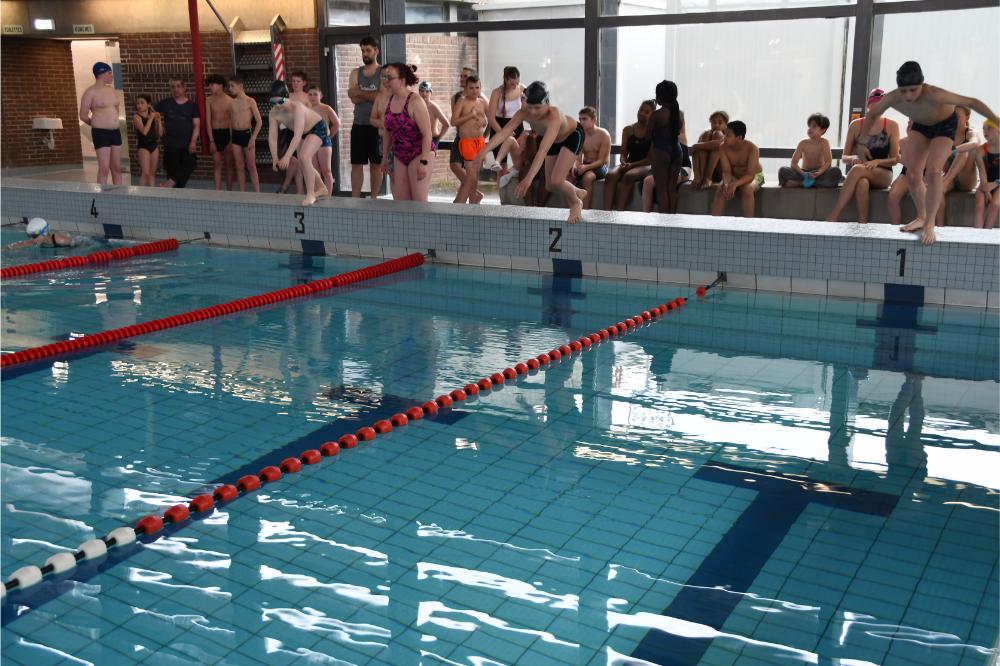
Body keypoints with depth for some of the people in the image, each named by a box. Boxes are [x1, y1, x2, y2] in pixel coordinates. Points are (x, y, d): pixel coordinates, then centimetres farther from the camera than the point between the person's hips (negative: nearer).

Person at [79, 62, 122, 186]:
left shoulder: (111, 90, 13)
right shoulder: (91, 92, -8)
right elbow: (83, 115, -5)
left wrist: (111, 123, 15)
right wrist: (97, 124, 8)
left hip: (115, 132, 7)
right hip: (101, 133, -7)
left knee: (117, 167, 8)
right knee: (104, 168, -10)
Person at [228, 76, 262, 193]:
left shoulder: (250, 101, -5)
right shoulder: (232, 102, 9)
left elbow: (259, 121, -7)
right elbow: (230, 121, 14)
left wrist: (253, 138, -13)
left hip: (247, 134, -5)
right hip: (235, 135, 5)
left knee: (251, 166, -3)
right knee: (239, 166, 7)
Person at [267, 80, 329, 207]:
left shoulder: (297, 107, -38)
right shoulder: (273, 113, -20)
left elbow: (298, 135, -44)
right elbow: (272, 137, -16)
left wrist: (287, 156, -49)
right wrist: (275, 159, -24)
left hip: (317, 128, -7)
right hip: (302, 133, 8)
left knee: (304, 157, -26)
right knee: (303, 163, 14)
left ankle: (310, 195, -16)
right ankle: (321, 189, 37)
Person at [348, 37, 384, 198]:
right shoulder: (355, 73, 11)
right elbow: (354, 98, -2)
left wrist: (360, 92, -9)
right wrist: (371, 95, -11)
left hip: (376, 125, -4)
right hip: (359, 125, 4)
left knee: (376, 164, 4)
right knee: (356, 164, 3)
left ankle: (373, 199, 10)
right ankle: (355, 199, 7)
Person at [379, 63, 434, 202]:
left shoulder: (415, 101, -16)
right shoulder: (390, 100, 4)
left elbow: (427, 134, -18)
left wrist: (424, 162, -22)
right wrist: (386, 157, 14)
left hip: (418, 154, -7)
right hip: (399, 156, 7)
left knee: (419, 201, -8)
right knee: (400, 201, 6)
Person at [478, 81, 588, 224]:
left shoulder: (554, 117, -45)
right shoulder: (524, 112, -30)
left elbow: (543, 150, -55)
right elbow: (504, 132, -40)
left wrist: (529, 178, -64)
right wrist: (485, 149, -57)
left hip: (572, 135, -6)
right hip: (554, 140, 6)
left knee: (556, 181, -20)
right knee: (551, 186, 10)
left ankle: (576, 202, 13)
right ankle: (577, 192, 43)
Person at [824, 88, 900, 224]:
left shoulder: (892, 126, 4)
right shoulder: (856, 125, 7)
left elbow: (895, 159, 2)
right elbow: (844, 158, 8)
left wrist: (877, 162, -18)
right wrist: (853, 158, -16)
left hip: (882, 175, -1)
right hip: (860, 176, 1)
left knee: (857, 170, -35)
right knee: (862, 184, -38)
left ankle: (831, 218, -42)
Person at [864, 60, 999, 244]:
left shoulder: (933, 95, -43)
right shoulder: (892, 99, -29)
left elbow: (971, 102, -35)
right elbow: (873, 113, -6)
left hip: (945, 125, -4)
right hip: (921, 126, 4)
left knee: (932, 172, -21)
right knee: (912, 174, -1)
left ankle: (930, 223, -8)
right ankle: (921, 217, 22)